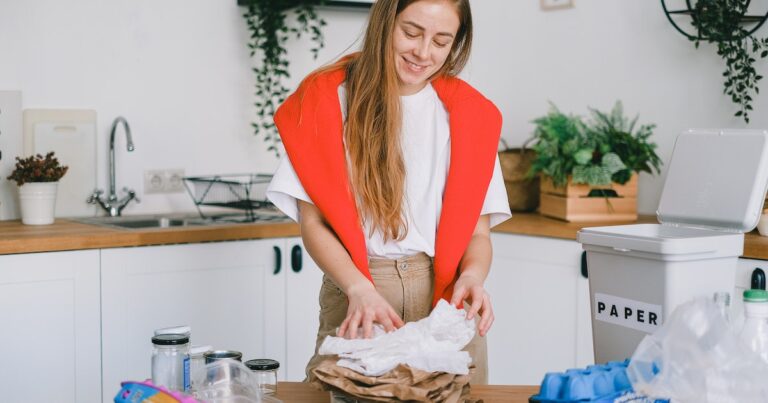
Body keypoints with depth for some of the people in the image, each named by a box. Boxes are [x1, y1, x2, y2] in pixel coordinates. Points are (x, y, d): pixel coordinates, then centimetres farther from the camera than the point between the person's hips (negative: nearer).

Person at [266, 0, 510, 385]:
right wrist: (359, 288, -19)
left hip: (446, 299, 2)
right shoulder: (329, 99, 1)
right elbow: (313, 223, -3)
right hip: (353, 296, -1)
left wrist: (472, 276, -16)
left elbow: (477, 230, 6)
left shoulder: (467, 114, 7)